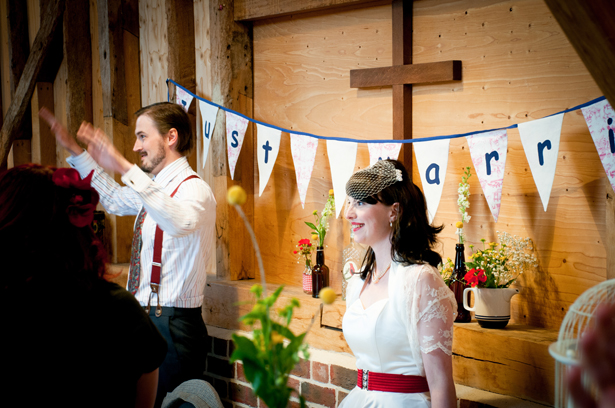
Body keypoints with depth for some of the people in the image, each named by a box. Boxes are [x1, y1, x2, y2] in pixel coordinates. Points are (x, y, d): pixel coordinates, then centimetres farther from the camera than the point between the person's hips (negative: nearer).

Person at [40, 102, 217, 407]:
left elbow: (180, 222, -39)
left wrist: (126, 168, -45)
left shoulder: (194, 188, -16)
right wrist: (76, 152, 29)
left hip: (172, 326, -9)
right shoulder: (153, 188, 14)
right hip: (144, 320, 9)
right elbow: (115, 200, 34)